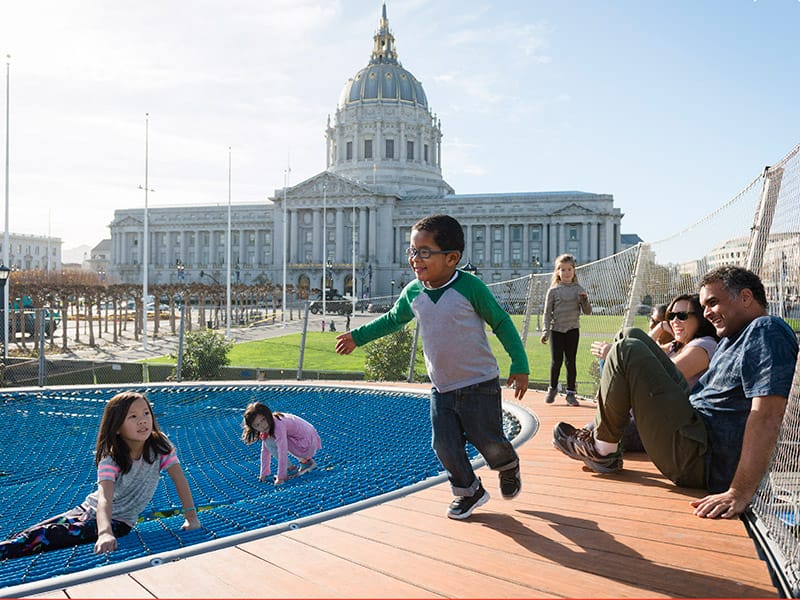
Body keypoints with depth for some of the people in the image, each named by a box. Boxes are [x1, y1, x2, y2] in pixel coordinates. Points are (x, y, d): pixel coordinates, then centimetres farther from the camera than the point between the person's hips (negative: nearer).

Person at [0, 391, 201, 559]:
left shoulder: (160, 445, -15)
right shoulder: (110, 458, -20)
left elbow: (179, 479, -14)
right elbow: (105, 498, -35)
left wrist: (191, 516, -25)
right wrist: (105, 533, -53)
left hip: (119, 521, -1)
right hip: (90, 511, 1)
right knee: (34, 533, -12)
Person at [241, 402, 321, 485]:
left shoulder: (278, 426, -24)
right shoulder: (268, 426, 4)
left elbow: (282, 453, -24)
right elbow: (265, 450, 10)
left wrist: (281, 477, -20)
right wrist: (264, 473, 12)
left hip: (308, 447, -9)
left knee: (270, 441, -14)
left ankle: (291, 470, -1)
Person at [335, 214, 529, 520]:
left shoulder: (470, 287, -16)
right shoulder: (413, 292, -2)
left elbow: (501, 323, -7)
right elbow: (392, 319, 19)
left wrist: (520, 366, -7)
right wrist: (357, 336, 23)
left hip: (480, 384, -4)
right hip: (441, 388, 4)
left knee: (489, 442, 4)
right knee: (445, 446, 1)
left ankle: (509, 466, 40)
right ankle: (469, 491, 27)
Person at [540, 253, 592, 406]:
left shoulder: (579, 290, 6)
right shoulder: (553, 291, 2)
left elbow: (587, 312, 6)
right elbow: (547, 312, 1)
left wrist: (584, 299, -13)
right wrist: (546, 331, -8)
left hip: (572, 330, 1)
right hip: (556, 330, -1)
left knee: (570, 362, 2)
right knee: (556, 361, -1)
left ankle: (571, 392, 10)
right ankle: (552, 388, 20)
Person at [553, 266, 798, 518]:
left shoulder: (766, 331, -14)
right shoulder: (733, 339, 19)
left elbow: (768, 416, -27)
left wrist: (739, 494, -32)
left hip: (702, 464, -11)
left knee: (627, 352, -13)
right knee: (635, 338, 17)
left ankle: (602, 451, 1)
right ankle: (598, 435, 15)